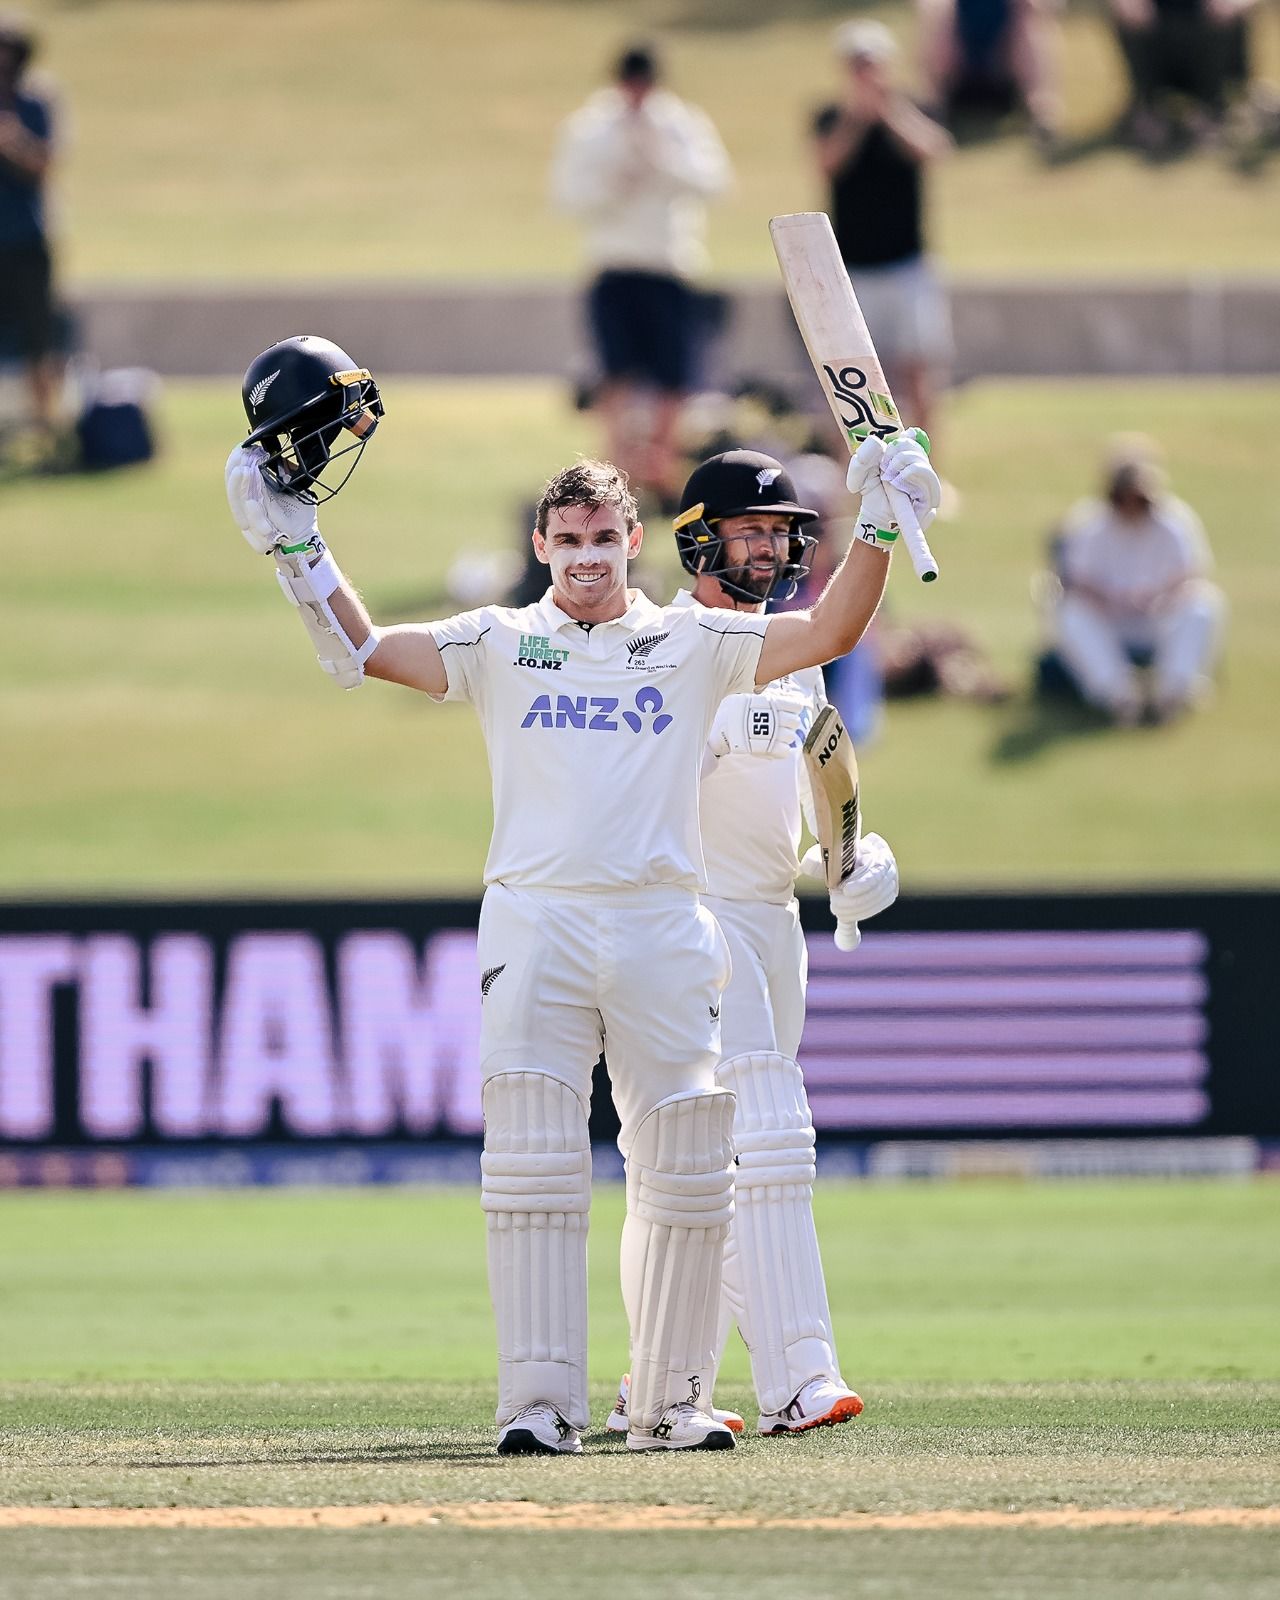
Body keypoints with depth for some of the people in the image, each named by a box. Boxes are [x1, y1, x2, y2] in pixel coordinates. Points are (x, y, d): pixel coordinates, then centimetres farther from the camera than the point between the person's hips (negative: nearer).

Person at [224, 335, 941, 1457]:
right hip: (534, 921, -1)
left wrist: (878, 531, -8)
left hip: (663, 929, 1)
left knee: (685, 1174, 0)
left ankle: (670, 1400, 10)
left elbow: (826, 635, 3)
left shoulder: (693, 642, 11)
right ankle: (541, 1400, -8)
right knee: (532, 1167, -8)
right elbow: (361, 648, 7)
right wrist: (292, 539, 0)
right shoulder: (500, 645, 12)